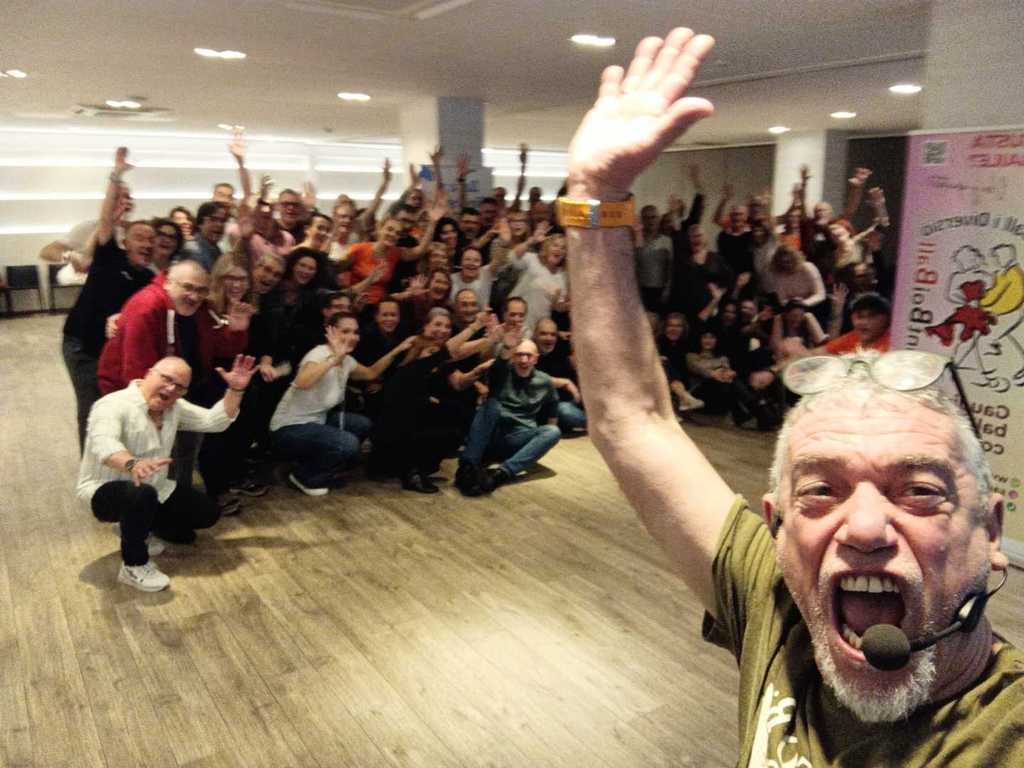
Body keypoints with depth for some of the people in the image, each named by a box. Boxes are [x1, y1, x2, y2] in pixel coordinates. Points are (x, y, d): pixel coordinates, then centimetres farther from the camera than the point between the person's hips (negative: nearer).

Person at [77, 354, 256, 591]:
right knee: (141, 494, -41)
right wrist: (132, 464, -64)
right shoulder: (113, 405, -24)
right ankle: (134, 566, -18)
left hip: (156, 489, 8)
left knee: (207, 513, 3)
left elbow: (214, 421, 2)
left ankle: (140, 525, 19)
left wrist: (235, 390, -12)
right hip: (105, 491, -8)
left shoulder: (174, 407, 1)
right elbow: (103, 444, -43)